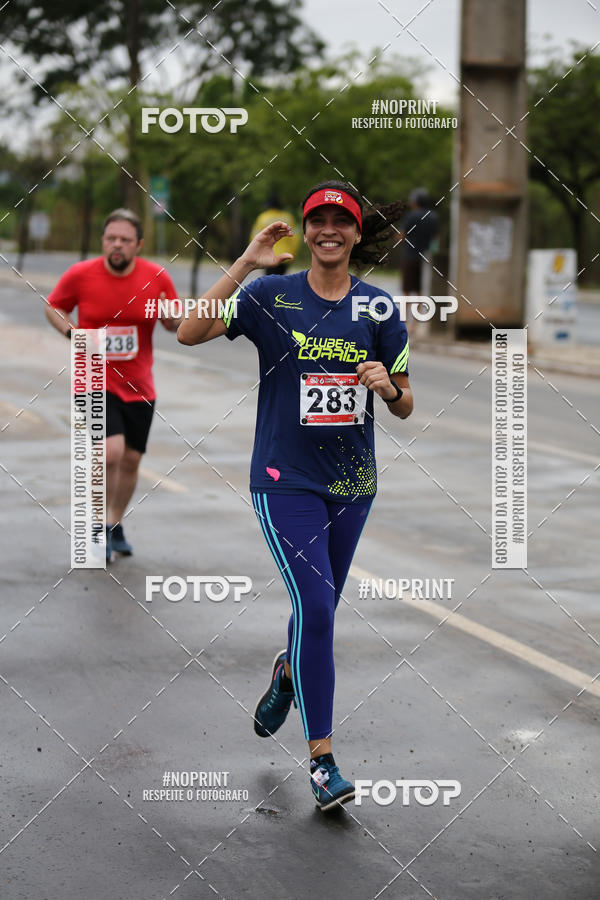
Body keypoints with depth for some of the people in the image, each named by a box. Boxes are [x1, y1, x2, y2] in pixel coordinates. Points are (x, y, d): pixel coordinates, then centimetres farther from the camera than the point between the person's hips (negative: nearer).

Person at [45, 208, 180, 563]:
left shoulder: (157, 277, -5)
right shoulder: (80, 275, -9)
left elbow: (177, 324, 6)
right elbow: (53, 306, 9)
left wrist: (171, 317, -18)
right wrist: (71, 332, -10)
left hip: (138, 386, 3)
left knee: (131, 460, 11)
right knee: (111, 451, -22)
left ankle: (116, 525, 35)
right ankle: (100, 527, -2)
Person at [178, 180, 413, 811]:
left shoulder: (378, 308, 3)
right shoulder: (272, 296, -5)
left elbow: (403, 408, 8)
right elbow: (190, 333, -18)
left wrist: (387, 386, -15)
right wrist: (244, 264, -21)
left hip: (352, 479, 4)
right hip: (286, 476, -4)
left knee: (320, 606, 17)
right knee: (315, 604, -15)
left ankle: (288, 672, 52)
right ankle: (321, 756, -5)